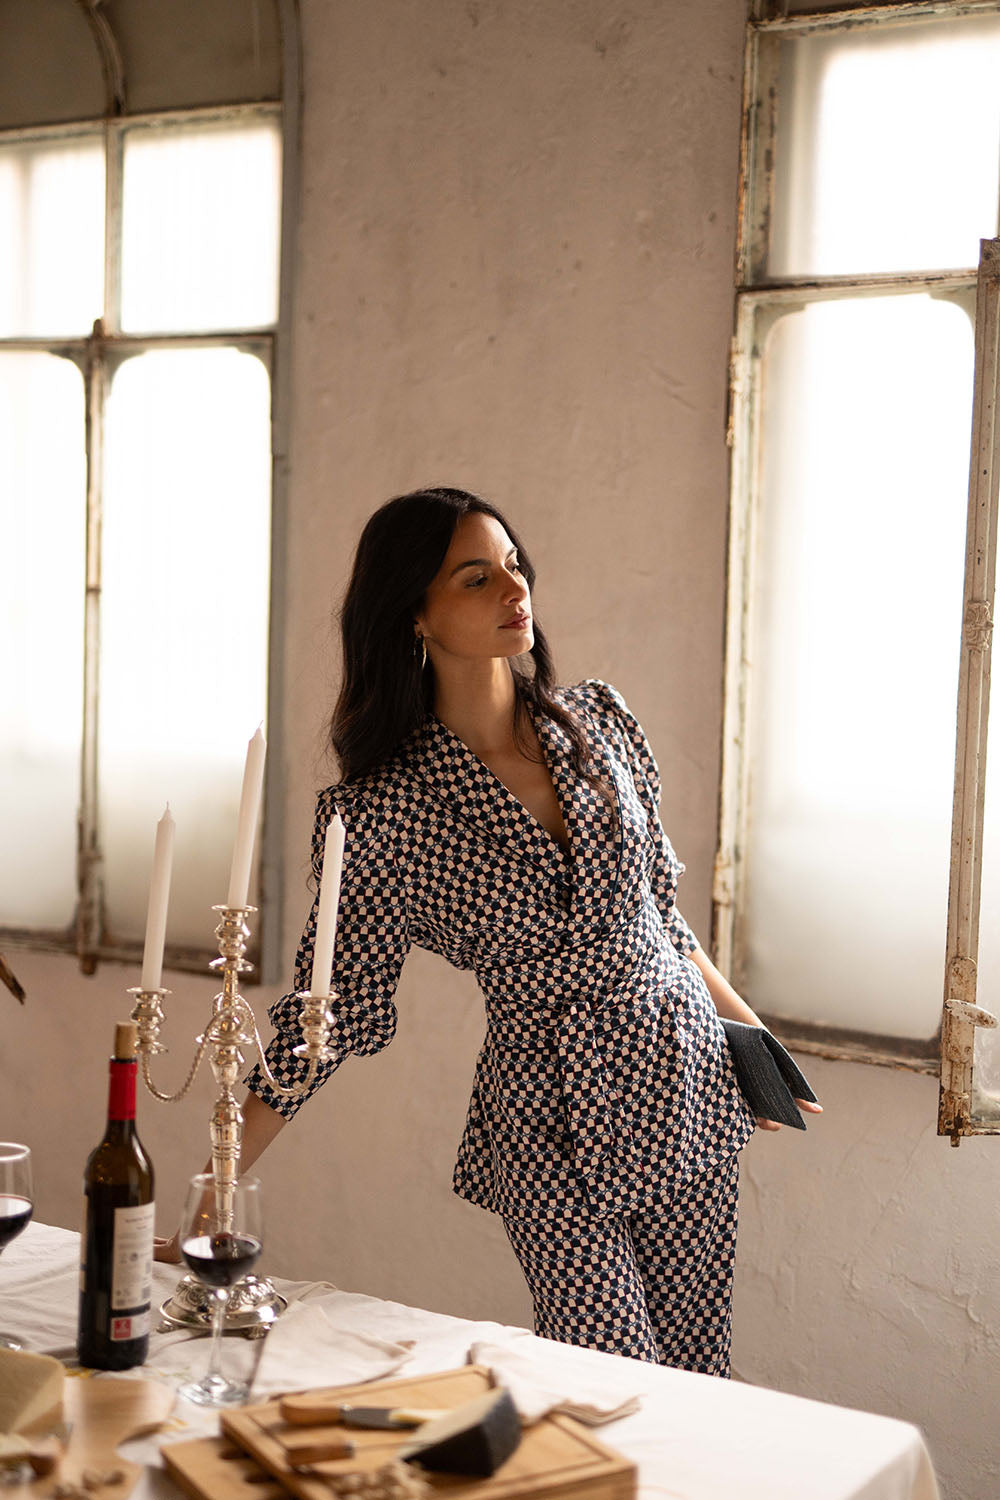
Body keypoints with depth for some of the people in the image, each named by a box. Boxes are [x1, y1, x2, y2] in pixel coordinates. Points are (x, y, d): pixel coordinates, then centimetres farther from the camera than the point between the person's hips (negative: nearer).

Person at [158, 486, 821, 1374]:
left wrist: (748, 1030, 15)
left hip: (684, 1076, 4)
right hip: (551, 1128, -3)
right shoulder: (385, 811, -11)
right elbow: (331, 1005, -6)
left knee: (699, 1386, 10)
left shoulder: (598, 722, 1)